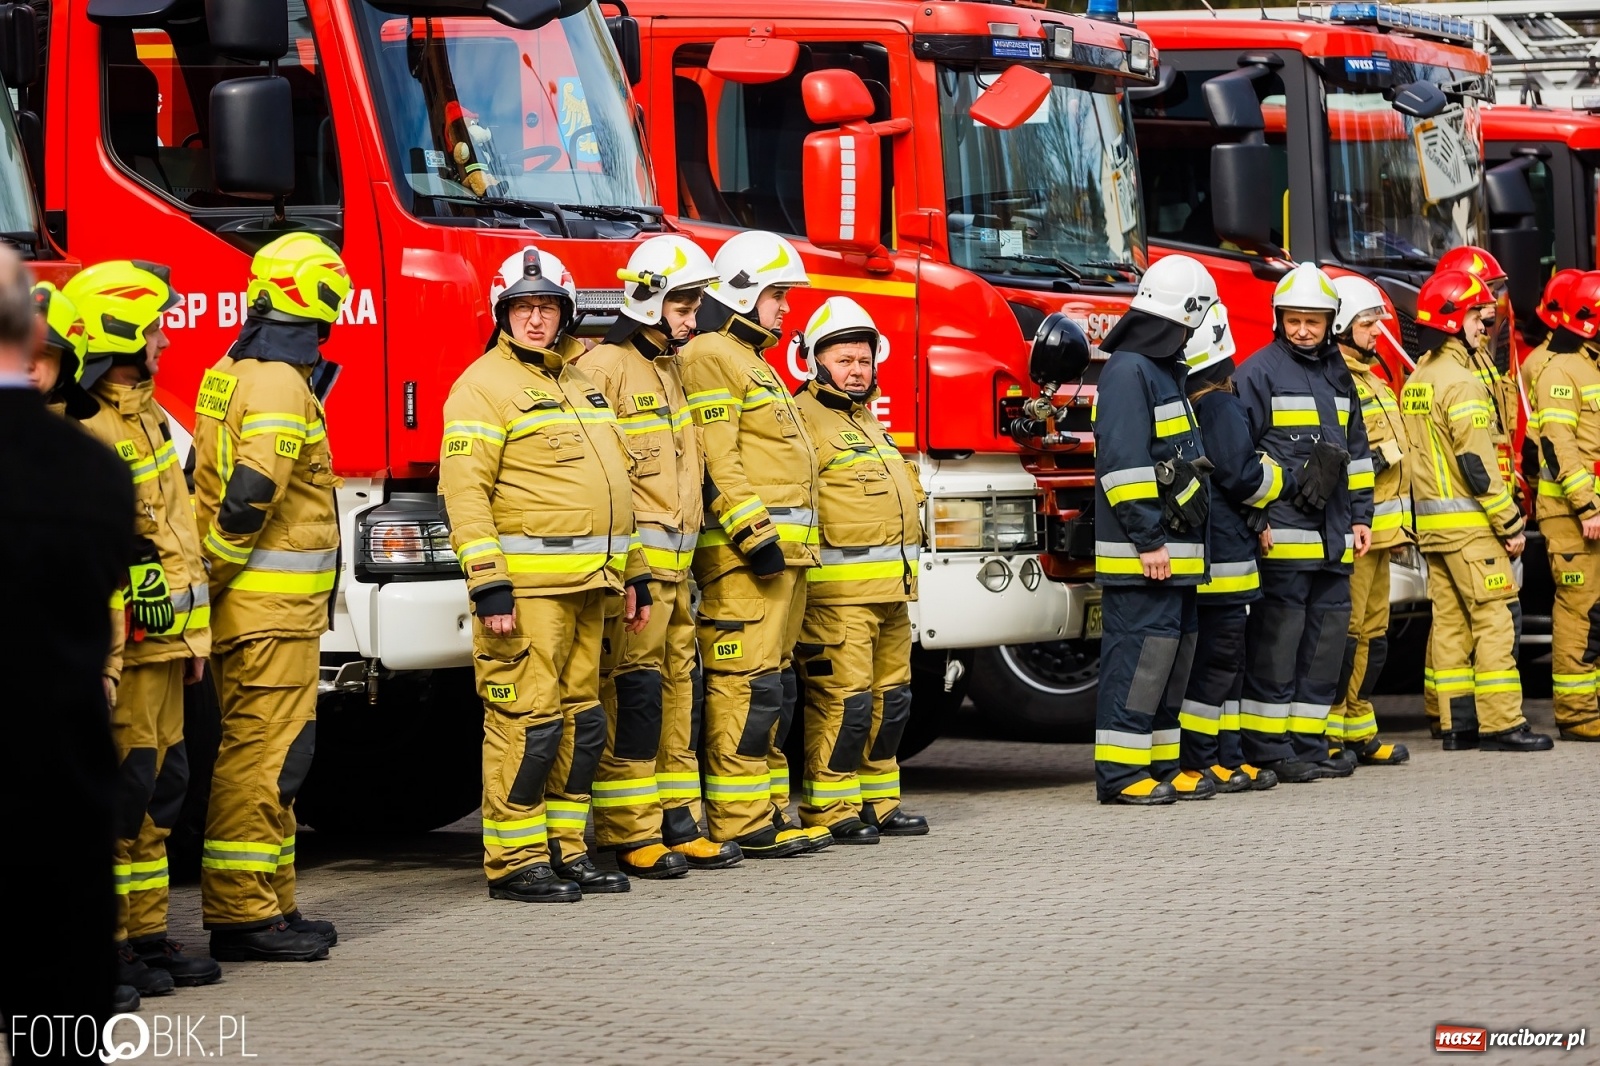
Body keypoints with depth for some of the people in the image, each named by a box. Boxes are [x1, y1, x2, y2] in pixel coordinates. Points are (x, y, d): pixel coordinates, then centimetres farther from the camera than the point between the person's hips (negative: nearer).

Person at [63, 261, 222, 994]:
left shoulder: (143, 415, 16)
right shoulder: (90, 430, -16)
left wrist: (191, 634, 21)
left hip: (164, 643, 10)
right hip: (125, 646, -10)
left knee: (158, 789, 12)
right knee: (118, 792, -5)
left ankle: (147, 933, 19)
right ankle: (106, 944, 0)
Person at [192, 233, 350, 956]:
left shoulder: (229, 374, 16)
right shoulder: (280, 385, -16)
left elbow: (214, 483, 20)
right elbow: (250, 494, -24)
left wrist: (209, 576, 20)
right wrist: (218, 571, -13)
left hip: (251, 603, 10)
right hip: (272, 607, -10)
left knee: (266, 754, 15)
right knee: (262, 756, -7)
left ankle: (269, 904, 21)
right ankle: (242, 916, -6)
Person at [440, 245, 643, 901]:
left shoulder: (580, 383, 19)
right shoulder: (485, 385, -7)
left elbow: (611, 487, 25)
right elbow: (464, 488, -14)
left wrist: (635, 574, 20)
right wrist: (489, 586, -21)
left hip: (586, 585, 8)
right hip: (527, 585, -8)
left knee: (580, 721, 11)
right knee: (527, 721, -8)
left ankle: (564, 850, 18)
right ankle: (514, 861, -3)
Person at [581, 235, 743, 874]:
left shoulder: (670, 370, 19)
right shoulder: (605, 367, -10)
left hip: (673, 562, 9)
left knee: (678, 688, 10)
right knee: (633, 691, -9)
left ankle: (677, 824, 15)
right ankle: (628, 834, -6)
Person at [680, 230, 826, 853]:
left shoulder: (748, 359, 24)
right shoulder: (712, 357, -9)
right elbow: (714, 460, -18)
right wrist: (754, 534, -23)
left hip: (781, 551, 11)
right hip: (744, 551, -11)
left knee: (773, 685, 11)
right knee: (746, 683, -11)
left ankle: (769, 811, 15)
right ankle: (739, 823, -11)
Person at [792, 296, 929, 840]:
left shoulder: (867, 421, 22)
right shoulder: (805, 419, -8)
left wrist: (905, 567, 28)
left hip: (891, 589, 9)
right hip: (840, 592, -9)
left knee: (889, 699, 12)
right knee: (843, 699, -10)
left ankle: (878, 801, 21)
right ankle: (829, 809, -4)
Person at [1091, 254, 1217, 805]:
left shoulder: (1165, 372, 20)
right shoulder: (1129, 372, -13)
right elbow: (1123, 462, -20)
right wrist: (1148, 540, -22)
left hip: (1174, 547, 10)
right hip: (1140, 551, -10)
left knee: (1175, 648, 11)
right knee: (1141, 652, -10)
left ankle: (1159, 764, 17)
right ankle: (1119, 772, -8)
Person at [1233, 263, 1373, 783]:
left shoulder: (1338, 375, 18)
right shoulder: (1259, 372, -3)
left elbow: (1355, 449, 24)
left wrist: (1360, 515, 18)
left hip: (1333, 536, 7)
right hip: (1283, 533, -7)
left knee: (1326, 639, 8)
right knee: (1276, 641, -7)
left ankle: (1308, 744, 14)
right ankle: (1267, 749, -4)